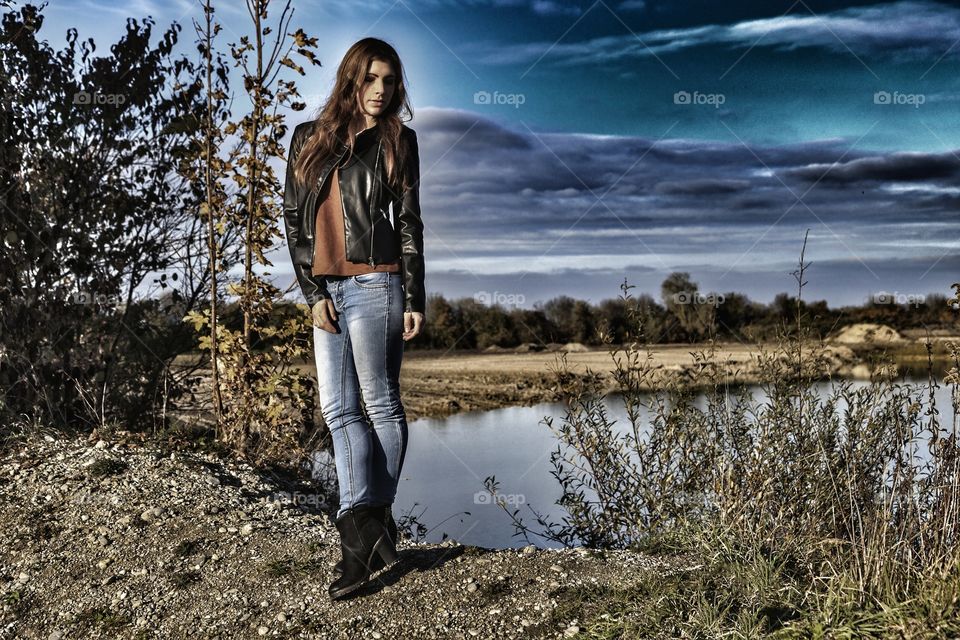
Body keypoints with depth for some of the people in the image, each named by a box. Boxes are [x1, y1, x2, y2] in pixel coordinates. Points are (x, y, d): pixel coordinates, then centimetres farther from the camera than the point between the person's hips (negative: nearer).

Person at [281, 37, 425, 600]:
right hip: (327, 289, 4)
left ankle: (370, 525, 8)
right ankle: (369, 533, 4)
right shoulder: (310, 138, 12)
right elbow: (293, 218, 9)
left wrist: (415, 299, -3)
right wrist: (313, 292, -1)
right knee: (339, 410, 0)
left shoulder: (398, 141, 5)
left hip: (374, 284, -4)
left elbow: (408, 222, 3)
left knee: (381, 404, 0)